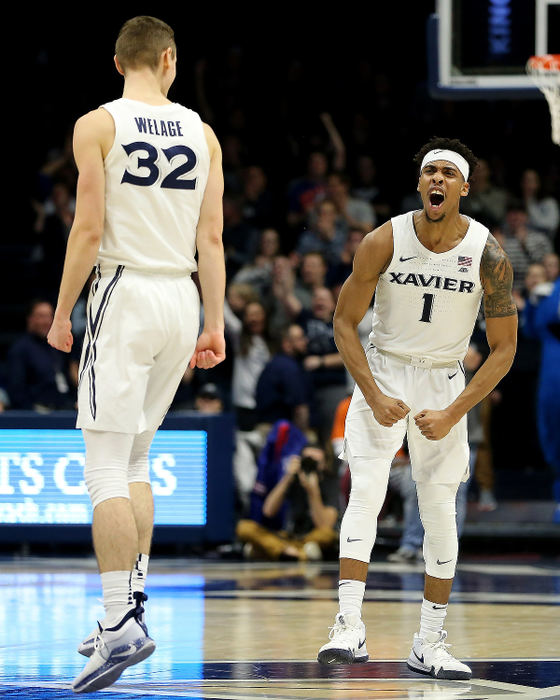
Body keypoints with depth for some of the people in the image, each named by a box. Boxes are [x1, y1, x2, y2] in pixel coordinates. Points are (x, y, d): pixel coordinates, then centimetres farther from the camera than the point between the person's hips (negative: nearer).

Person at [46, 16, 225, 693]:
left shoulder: (97, 126, -5)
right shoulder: (202, 133, 9)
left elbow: (89, 229, -10)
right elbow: (211, 238, 7)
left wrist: (61, 314, -3)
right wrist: (214, 324, 11)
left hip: (125, 293, -5)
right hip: (182, 296, 5)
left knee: (106, 467, -7)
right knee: (135, 460, 18)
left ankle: (121, 624, -18)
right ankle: (131, 608, 17)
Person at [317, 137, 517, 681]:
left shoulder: (487, 254, -14)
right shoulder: (384, 242, -15)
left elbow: (504, 348, -7)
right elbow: (344, 321, -5)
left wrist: (454, 413, -15)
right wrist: (374, 396, -14)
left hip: (444, 382, 1)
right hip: (382, 371, -1)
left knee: (440, 509, 1)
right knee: (366, 492, -17)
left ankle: (429, 645, 10)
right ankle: (349, 628, -23)